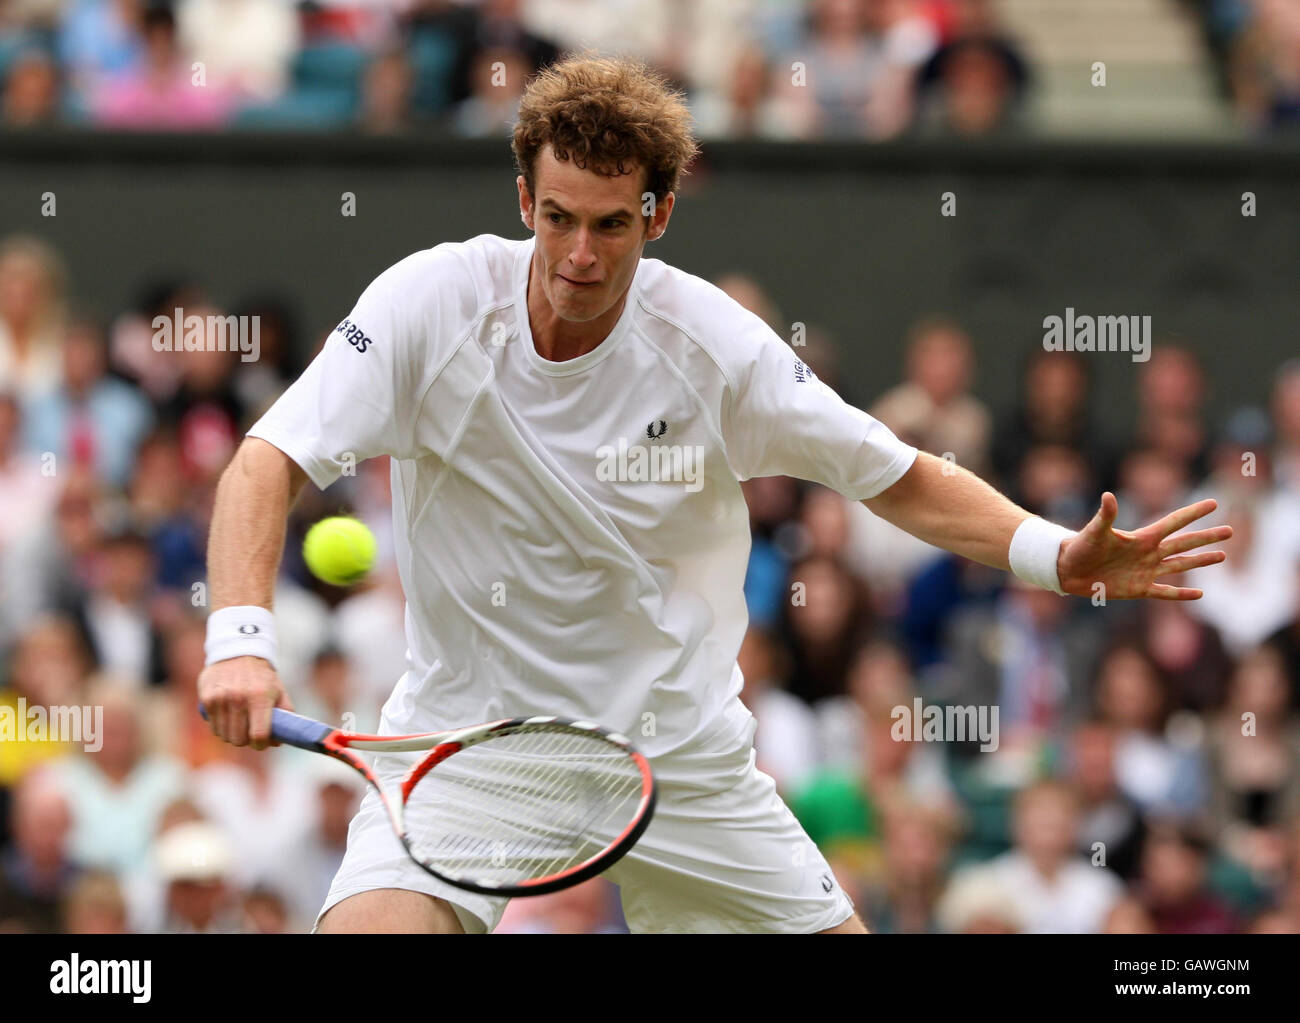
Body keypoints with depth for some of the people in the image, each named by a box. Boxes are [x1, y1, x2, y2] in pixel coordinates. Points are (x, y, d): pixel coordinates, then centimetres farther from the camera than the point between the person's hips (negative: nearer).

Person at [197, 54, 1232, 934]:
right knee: (372, 925, -25)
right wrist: (240, 636, -37)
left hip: (676, 745, 2)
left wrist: (1060, 555, -20)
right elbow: (267, 462, -19)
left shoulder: (717, 345, -12)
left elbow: (904, 481, -3)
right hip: (464, 728, -2)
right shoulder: (435, 303, -16)